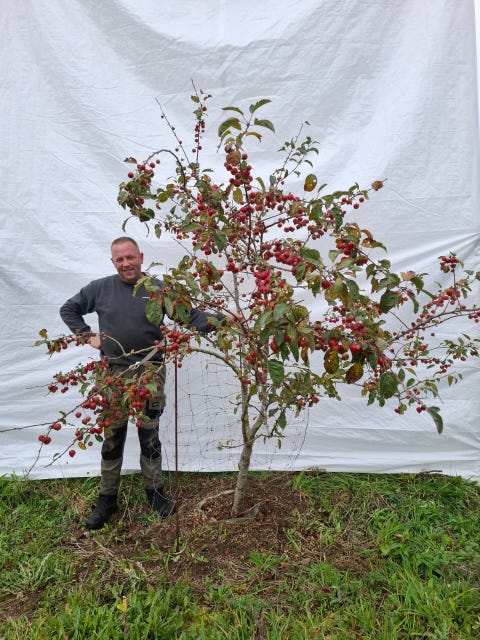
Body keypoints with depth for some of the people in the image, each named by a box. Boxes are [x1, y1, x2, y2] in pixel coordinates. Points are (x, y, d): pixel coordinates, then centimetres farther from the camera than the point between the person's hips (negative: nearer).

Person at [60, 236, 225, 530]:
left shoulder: (159, 289, -2)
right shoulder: (100, 288, 2)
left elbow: (191, 317, -5)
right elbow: (69, 309, 16)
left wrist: (221, 318, -21)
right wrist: (88, 336, 4)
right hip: (113, 373, 1)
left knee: (150, 436, 12)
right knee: (112, 438, 11)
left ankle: (155, 492, 30)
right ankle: (107, 499, 27)